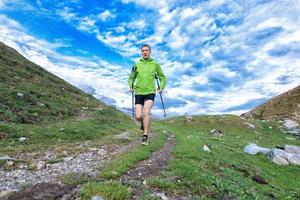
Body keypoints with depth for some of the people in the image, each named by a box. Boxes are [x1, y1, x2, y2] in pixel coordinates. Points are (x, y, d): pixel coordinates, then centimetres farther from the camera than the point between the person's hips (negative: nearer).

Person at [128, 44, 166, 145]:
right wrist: (131, 86, 0)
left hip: (150, 92, -1)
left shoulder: (155, 64, 7)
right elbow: (131, 78, 18)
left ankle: (145, 137, -12)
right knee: (138, 116, -6)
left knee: (147, 111, -23)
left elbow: (163, 77, 15)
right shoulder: (137, 64, 9)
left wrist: (161, 87, -1)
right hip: (139, 93, 2)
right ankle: (143, 122, 32)